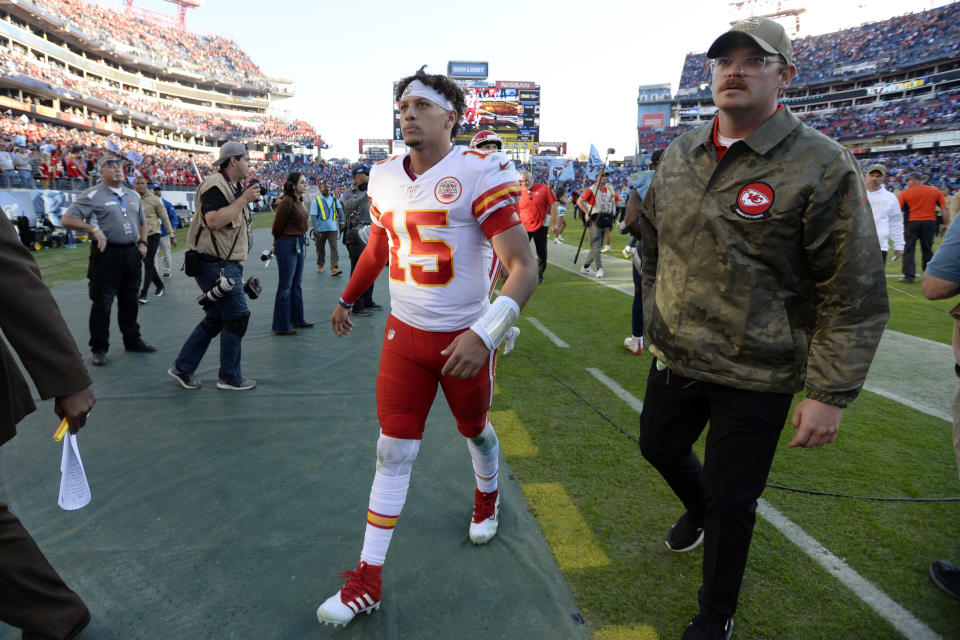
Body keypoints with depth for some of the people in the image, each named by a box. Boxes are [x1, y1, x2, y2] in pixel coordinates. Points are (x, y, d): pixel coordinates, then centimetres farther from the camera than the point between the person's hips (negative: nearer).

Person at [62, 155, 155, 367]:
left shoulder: (133, 195, 16)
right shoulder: (93, 195, -4)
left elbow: (142, 222, 27)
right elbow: (67, 219, -8)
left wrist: (142, 242, 12)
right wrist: (94, 229, -18)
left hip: (131, 253, 6)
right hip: (107, 254, -6)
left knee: (130, 300, 14)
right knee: (102, 303, -2)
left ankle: (132, 340, 26)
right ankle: (99, 349, 7)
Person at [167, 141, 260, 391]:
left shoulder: (234, 187, 19)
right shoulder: (215, 185, -13)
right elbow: (214, 221, -27)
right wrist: (244, 199, -22)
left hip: (227, 265, 11)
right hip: (215, 265, -11)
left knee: (216, 318, 14)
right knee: (237, 316, -6)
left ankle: (182, 367, 24)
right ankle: (230, 377, 6)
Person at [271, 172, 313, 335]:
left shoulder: (298, 201, 10)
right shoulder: (286, 201, -17)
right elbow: (277, 226, -11)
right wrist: (278, 242, 3)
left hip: (298, 245, 9)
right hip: (287, 245, -9)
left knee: (296, 285, 17)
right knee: (285, 288, -1)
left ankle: (297, 319, 29)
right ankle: (281, 327, 7)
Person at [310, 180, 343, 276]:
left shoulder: (334, 198, 5)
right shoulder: (316, 200, -4)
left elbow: (340, 209, 15)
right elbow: (313, 216, -8)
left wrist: (341, 221, 7)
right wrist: (315, 229, -14)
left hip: (333, 228, 1)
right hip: (321, 229, -1)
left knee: (334, 247, -9)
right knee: (320, 248, 12)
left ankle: (334, 268, -12)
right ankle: (320, 265, 29)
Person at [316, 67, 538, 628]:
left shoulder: (479, 174, -16)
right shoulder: (386, 178, 3)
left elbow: (524, 267, -21)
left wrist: (485, 333, -32)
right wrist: (347, 299, 32)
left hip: (465, 339, -4)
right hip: (404, 333, 4)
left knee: (475, 429, 19)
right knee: (394, 448, 5)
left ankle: (488, 499, 53)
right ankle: (368, 580, 15)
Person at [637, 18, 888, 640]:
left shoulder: (822, 167, -15)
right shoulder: (680, 154, 3)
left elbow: (856, 296, -14)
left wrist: (831, 393, -16)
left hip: (756, 375, -5)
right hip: (674, 356, 6)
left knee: (731, 497, 7)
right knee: (661, 447, 24)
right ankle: (699, 509, 59)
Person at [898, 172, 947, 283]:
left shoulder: (905, 193, -2)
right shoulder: (935, 191, 6)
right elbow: (944, 208, 4)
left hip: (912, 223, -3)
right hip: (929, 221, 3)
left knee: (908, 249, 2)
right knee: (927, 249, 13)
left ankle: (909, 275, -4)